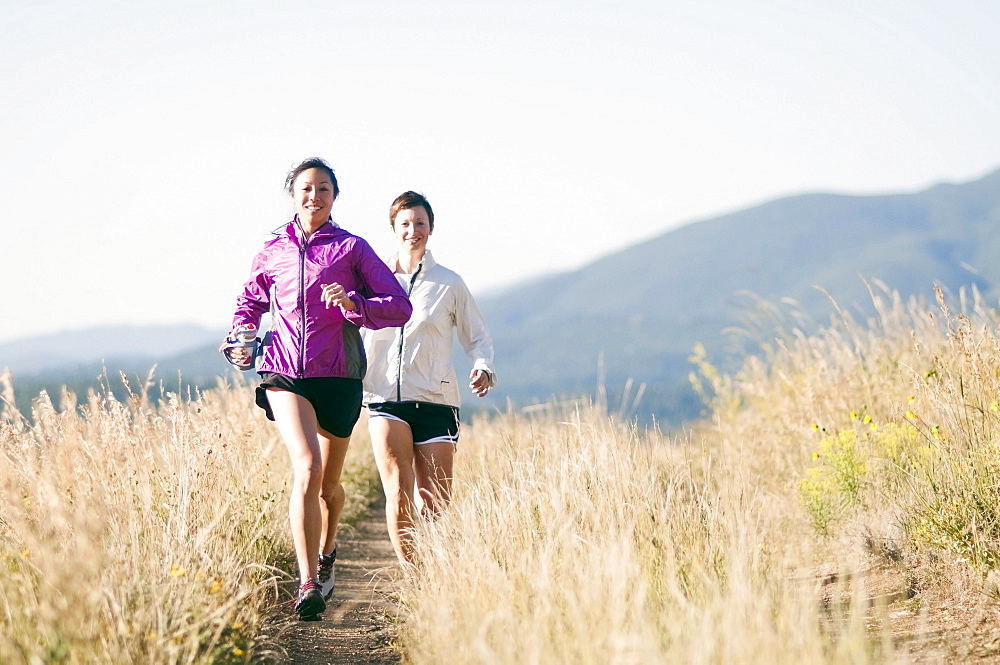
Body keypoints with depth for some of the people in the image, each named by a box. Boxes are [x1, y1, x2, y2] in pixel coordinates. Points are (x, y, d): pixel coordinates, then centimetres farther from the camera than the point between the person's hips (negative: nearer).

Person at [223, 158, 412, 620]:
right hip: (284, 374, 0)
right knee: (306, 468, -22)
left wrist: (354, 303, -20)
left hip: (337, 377, 0)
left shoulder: (352, 248, 3)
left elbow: (400, 306, -3)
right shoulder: (273, 252, 10)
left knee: (329, 483, 13)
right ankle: (308, 584, -24)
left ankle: (326, 551, 45)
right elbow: (249, 300, 29)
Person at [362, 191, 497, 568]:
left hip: (435, 400, 0)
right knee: (398, 494, -17)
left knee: (436, 506, -1)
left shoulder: (449, 284, 8)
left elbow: (478, 337, 14)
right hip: (385, 399, 0)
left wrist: (483, 368, -8)